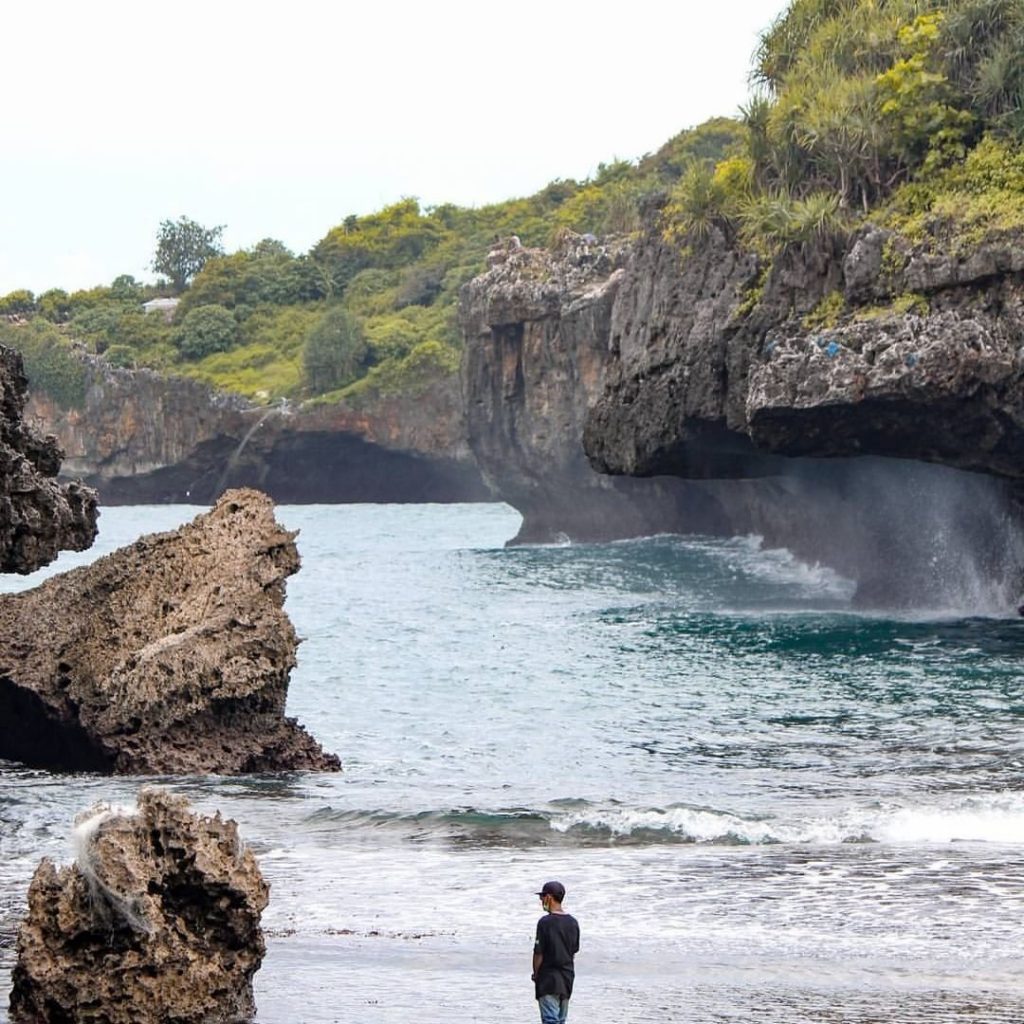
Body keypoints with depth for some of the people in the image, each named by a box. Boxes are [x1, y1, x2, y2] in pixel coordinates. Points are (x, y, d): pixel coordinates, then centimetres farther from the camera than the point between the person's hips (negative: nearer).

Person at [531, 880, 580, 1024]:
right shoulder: (573, 922, 5)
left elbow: (539, 953, -13)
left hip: (548, 979, -7)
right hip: (567, 978, 7)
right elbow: (574, 951, 10)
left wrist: (536, 974, 1)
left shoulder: (545, 922, -15)